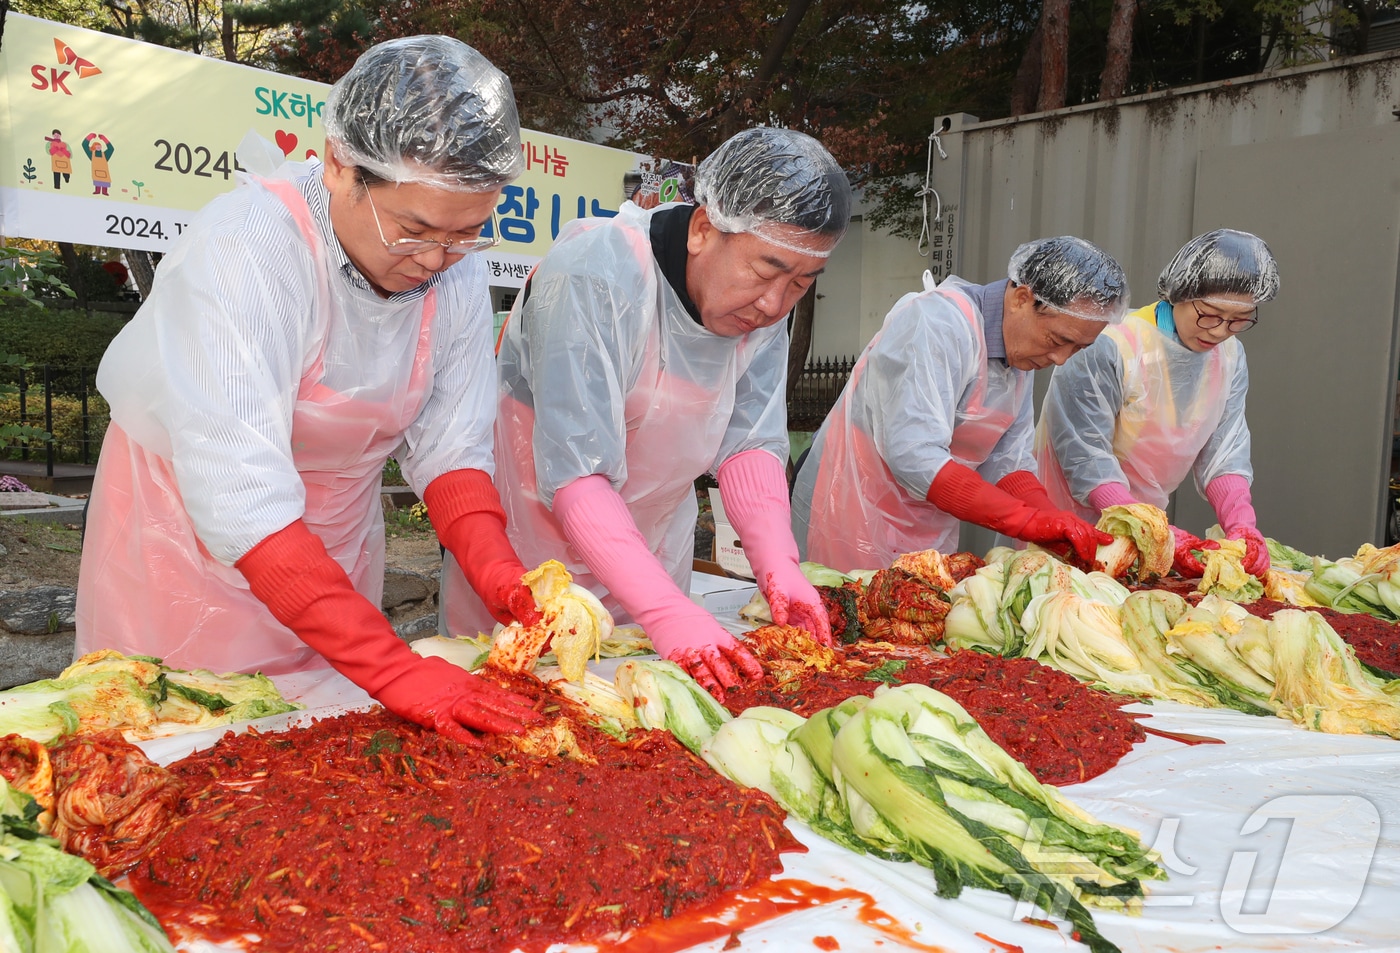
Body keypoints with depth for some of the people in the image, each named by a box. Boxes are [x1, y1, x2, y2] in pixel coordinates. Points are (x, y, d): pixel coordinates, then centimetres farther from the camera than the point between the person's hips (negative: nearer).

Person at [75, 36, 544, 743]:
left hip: (334, 540, 5)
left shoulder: (453, 268, -13)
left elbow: (448, 445, -13)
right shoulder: (241, 251, -32)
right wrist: (392, 666, -44)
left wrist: (506, 584, -30)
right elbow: (240, 498, -40)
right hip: (190, 536, -4)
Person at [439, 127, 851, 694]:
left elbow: (749, 443, -11)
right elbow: (577, 476, -35)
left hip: (655, 541, 5)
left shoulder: (766, 303, -10)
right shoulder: (594, 276, -30)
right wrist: (668, 612, -44)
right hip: (536, 537, -5)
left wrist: (778, 564, -27)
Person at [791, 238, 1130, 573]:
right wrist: (1030, 521, -33)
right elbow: (914, 456, -33)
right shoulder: (940, 322, -24)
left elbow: (1006, 460, 2)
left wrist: (1057, 530, -15)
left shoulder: (1024, 351, 4)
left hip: (931, 527, 8)